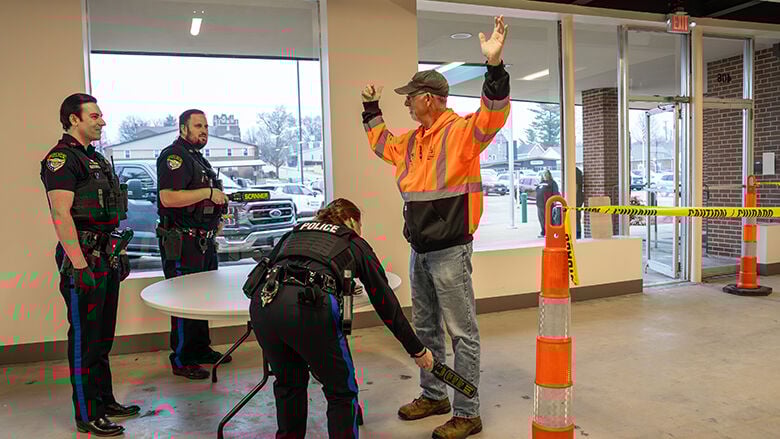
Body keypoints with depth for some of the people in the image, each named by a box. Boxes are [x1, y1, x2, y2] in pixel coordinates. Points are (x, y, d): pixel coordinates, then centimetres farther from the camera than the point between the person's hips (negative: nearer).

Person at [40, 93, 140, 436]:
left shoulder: (94, 157, 17)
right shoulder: (61, 158, -11)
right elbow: (61, 214, -20)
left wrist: (118, 254, 20)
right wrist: (79, 266, -24)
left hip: (106, 257, 9)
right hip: (84, 260, -9)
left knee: (102, 337, 17)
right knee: (84, 340, 0)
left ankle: (105, 401, 30)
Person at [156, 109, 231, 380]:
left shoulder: (198, 158, 19)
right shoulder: (173, 156, -13)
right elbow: (168, 198, -26)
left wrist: (215, 218, 16)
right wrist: (208, 192, -22)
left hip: (204, 241, 10)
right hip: (182, 243, -10)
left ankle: (201, 350, 30)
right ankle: (181, 361, 7)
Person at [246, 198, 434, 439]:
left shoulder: (295, 232, 33)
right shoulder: (355, 243, 24)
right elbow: (385, 301, 24)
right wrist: (417, 350, 31)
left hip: (262, 302, 5)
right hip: (309, 306, -4)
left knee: (289, 383, 29)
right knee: (342, 392, 17)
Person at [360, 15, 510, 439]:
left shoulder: (461, 131, -11)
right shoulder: (413, 140, 14)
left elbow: (494, 114, -28)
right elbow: (382, 145, 33)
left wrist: (494, 64, -38)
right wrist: (371, 109, 34)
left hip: (450, 250, -9)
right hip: (420, 248, 9)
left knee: (462, 332, 0)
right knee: (425, 328, 19)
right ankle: (433, 395, 35)